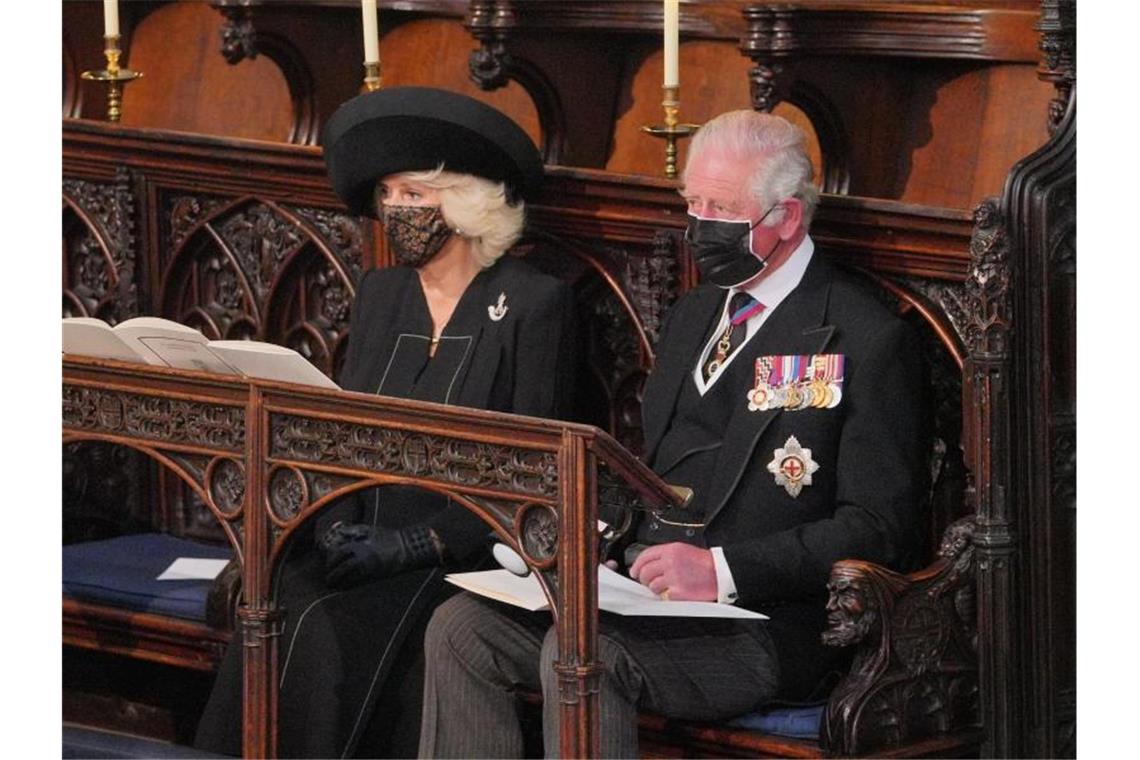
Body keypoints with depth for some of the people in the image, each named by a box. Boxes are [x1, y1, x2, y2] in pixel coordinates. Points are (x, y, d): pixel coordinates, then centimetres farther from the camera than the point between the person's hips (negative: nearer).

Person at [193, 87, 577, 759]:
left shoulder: (534, 304, -3)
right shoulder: (381, 294, 16)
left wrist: (413, 544, -16)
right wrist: (338, 528, -6)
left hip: (469, 553, -5)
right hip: (367, 541, 5)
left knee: (332, 631, -31)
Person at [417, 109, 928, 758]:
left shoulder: (866, 340, -7)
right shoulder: (694, 316, 21)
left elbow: (881, 529, -13)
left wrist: (723, 570, -21)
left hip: (764, 624, -8)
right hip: (644, 583, 8)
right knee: (460, 627, -11)